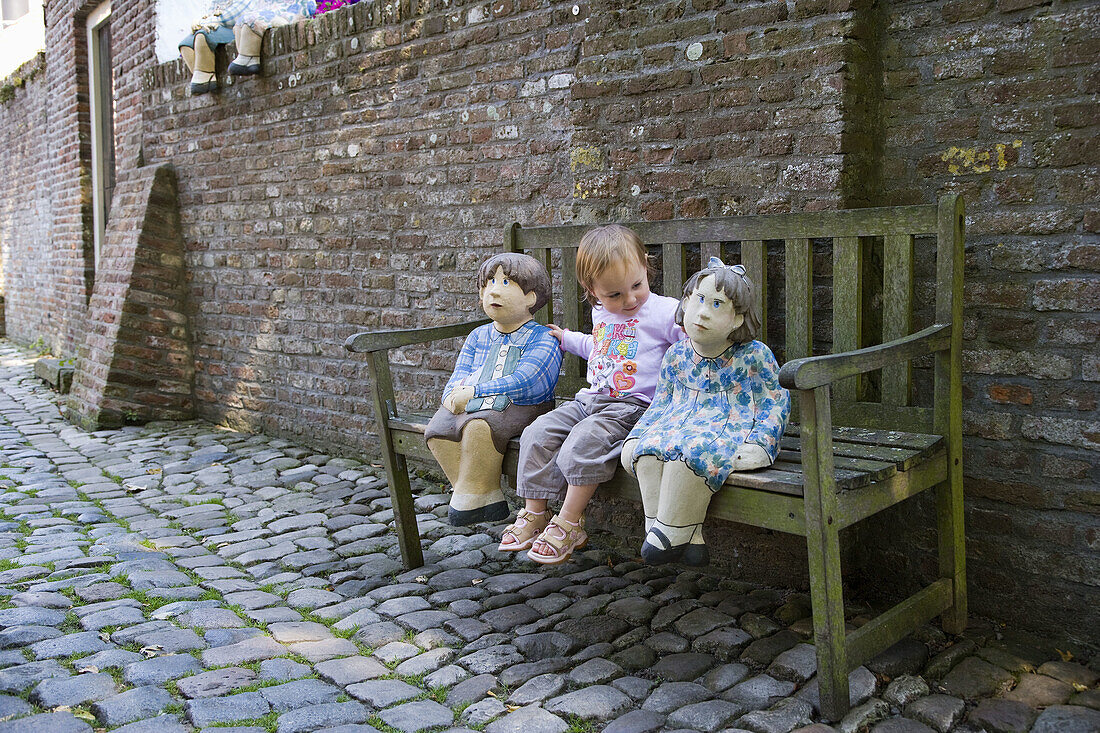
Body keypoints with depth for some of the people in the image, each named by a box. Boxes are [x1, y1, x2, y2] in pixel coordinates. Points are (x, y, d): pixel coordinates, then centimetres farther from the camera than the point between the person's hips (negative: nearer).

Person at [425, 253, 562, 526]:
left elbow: (522, 382, -16)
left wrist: (474, 392, -20)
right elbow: (460, 375, 17)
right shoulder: (478, 337, 19)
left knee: (479, 427, -35)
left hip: (519, 408, -7)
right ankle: (488, 501, -12)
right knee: (437, 430, -19)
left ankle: (471, 497, -15)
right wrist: (453, 395, -9)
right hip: (472, 407, 7)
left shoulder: (542, 338, -4)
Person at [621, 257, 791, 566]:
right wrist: (640, 433, 4)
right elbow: (662, 403, 17)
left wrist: (756, 442, -15)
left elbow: (774, 402, -1)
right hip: (681, 424, 6)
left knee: (690, 451, -35)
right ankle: (690, 537, -22)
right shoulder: (676, 356, 8)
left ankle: (672, 532, -19)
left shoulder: (754, 355, -3)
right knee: (642, 450, -21)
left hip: (732, 431, -5)